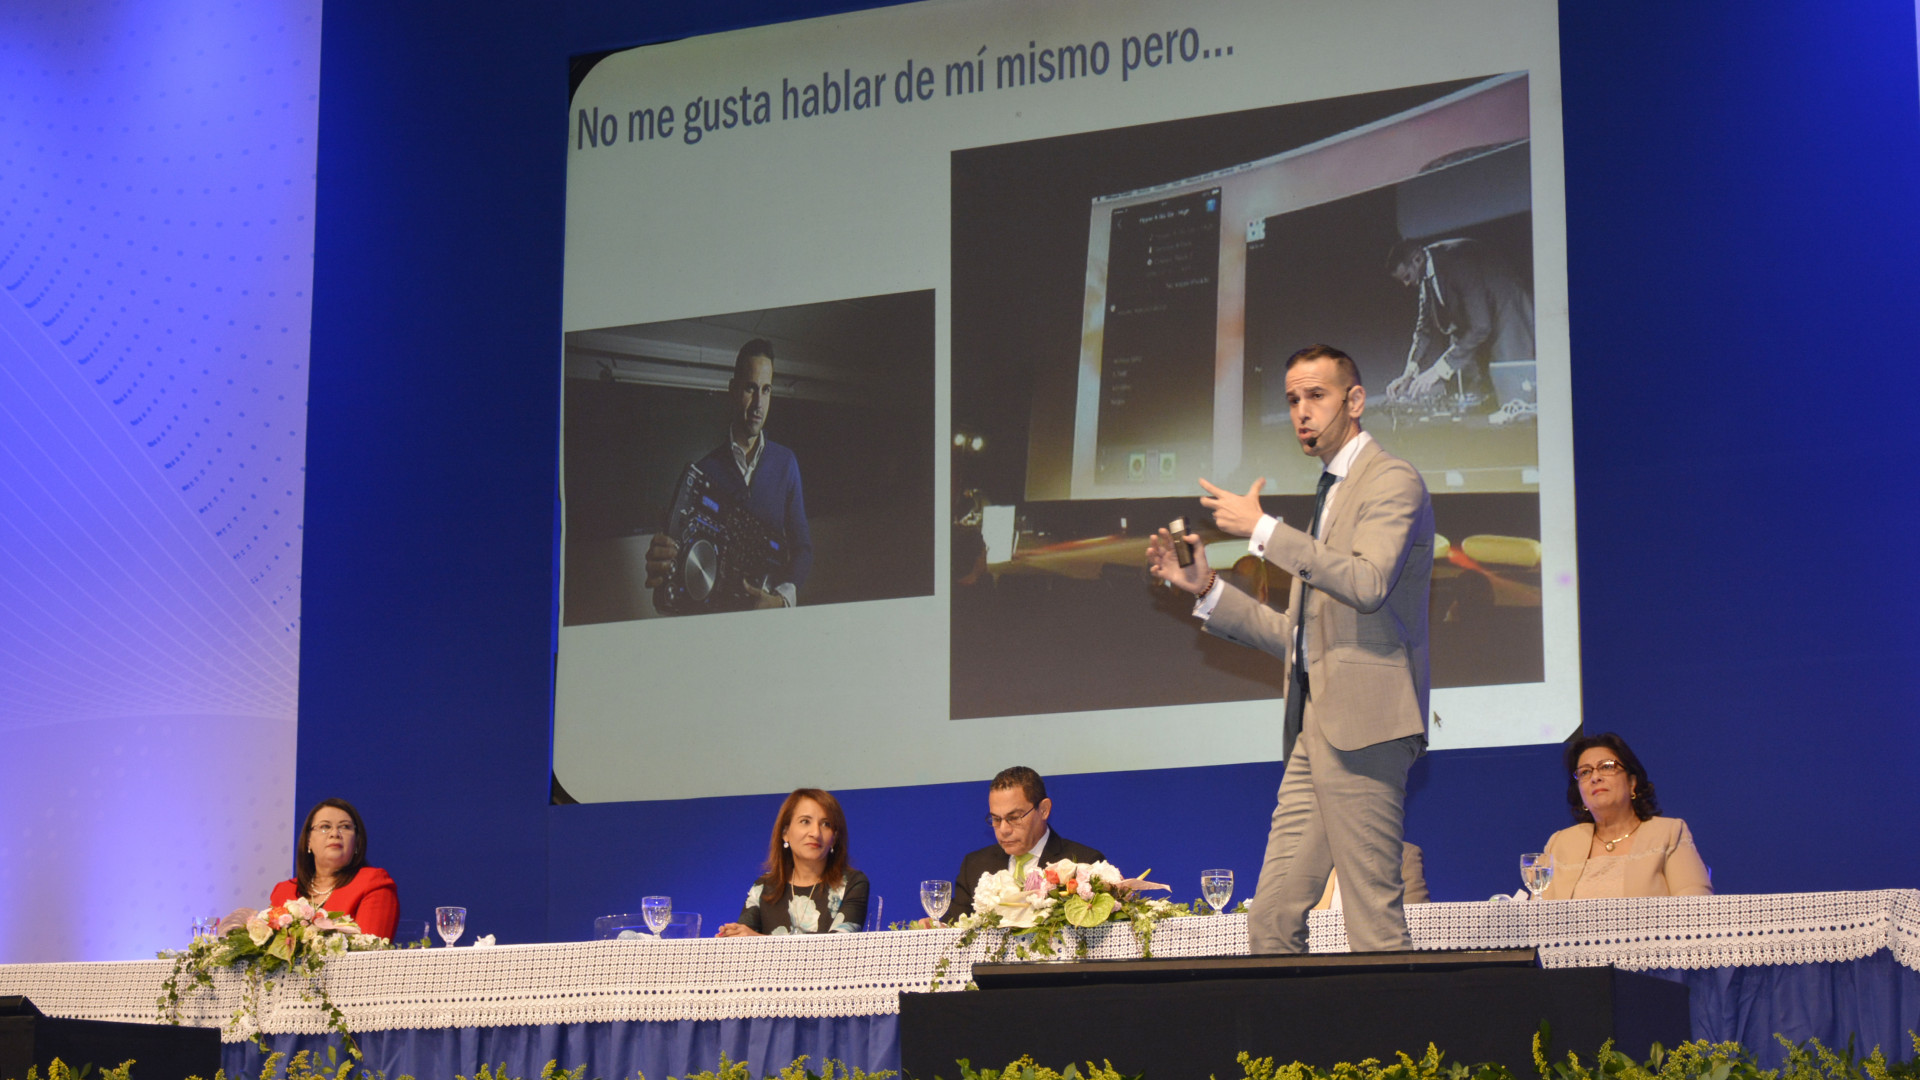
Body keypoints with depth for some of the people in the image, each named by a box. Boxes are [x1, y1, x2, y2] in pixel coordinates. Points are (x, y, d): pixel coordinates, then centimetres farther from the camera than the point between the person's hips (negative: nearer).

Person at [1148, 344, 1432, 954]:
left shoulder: (1393, 481, -3)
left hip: (1362, 723, -9)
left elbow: (1368, 583, -22)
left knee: (1375, 926, -10)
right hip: (1314, 731, 9)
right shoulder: (1331, 494, 25)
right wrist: (1205, 589, 18)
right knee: (1271, 922, 4)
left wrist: (1263, 530, -19)